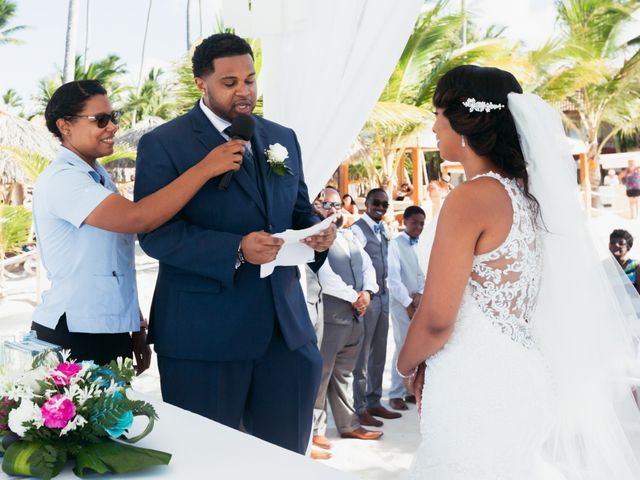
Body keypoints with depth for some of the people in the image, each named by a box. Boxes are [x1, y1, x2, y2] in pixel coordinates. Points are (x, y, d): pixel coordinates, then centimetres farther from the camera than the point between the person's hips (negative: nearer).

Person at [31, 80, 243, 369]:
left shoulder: (99, 177, 11)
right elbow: (137, 218, -29)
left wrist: (137, 330, 14)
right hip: (70, 336, -8)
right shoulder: (60, 179, -15)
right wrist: (205, 168, -25)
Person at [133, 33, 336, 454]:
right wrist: (236, 250, -25)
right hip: (204, 332, -4)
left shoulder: (283, 139, 13)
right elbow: (155, 233, -13)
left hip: (287, 326, 5)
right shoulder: (162, 144, -4)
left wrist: (318, 232, -5)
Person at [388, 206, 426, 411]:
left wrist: (421, 294, -8)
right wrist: (408, 304, -13)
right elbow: (394, 279, -11)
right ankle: (396, 394, 0)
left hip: (422, 302, 5)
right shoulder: (395, 244, -6)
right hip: (402, 303, -5)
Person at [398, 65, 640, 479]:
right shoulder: (529, 194, 8)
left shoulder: (471, 197, -17)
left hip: (478, 387, -8)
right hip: (521, 377, 8)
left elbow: (436, 319, -19)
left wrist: (407, 364, 1)